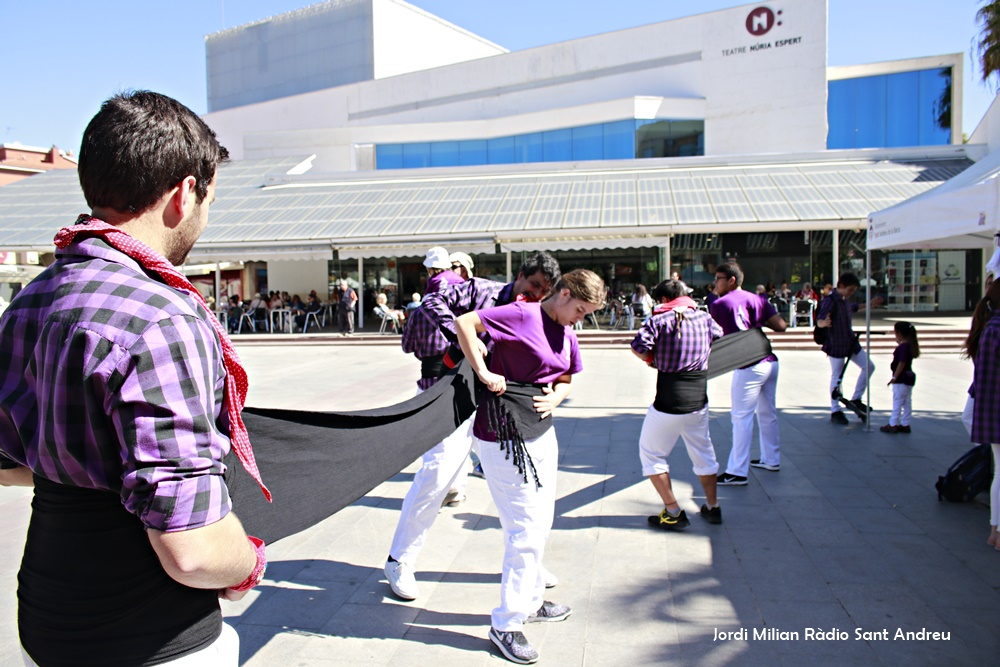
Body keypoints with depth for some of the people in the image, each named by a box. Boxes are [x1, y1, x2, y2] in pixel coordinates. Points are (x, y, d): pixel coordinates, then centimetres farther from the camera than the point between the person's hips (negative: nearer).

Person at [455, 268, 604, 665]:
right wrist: (483, 373, -22)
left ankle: (530, 601, 40)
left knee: (540, 524, 20)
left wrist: (555, 397, 0)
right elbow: (464, 323, -21)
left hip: (542, 432, 9)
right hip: (505, 436, -9)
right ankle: (505, 625, 10)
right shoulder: (523, 315, -16)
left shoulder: (567, 334, 10)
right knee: (526, 530, -4)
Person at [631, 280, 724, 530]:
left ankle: (674, 513, 8)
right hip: (699, 399, 5)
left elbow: (639, 345, -19)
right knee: (702, 452, 23)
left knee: (651, 454, 10)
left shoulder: (660, 319, -10)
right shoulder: (705, 317, 5)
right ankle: (712, 507, 33)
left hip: (668, 402, -5)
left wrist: (652, 360, 1)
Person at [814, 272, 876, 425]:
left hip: (851, 342, 9)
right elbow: (819, 321, -30)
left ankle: (856, 399, 21)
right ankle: (835, 411, 11)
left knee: (869, 366, 10)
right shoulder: (830, 300, -19)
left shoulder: (844, 300, 8)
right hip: (836, 345, -9)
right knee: (837, 377, 0)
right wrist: (824, 323, -53)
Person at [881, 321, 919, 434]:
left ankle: (893, 424, 0)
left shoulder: (903, 347, -19)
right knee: (907, 402, 12)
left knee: (897, 401, -4)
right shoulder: (910, 345, 9)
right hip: (909, 377, 10)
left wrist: (894, 377, -20)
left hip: (901, 378, -10)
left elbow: (902, 363, -23)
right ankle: (905, 424, 18)